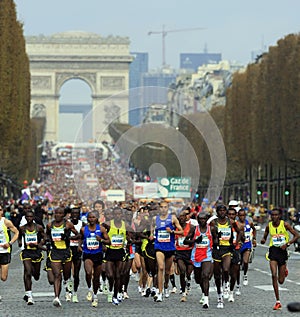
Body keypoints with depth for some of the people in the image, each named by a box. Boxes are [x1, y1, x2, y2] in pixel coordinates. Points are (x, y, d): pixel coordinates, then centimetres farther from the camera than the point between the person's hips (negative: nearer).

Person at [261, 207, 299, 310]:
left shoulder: (285, 224, -5)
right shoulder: (269, 226, 2)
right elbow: (265, 236, 15)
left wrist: (287, 244, -13)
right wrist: (263, 240, -9)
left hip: (282, 251, -1)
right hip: (273, 250, 1)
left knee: (281, 281, 5)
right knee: (274, 275, -17)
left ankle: (284, 270, 45)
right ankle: (278, 301, -11)